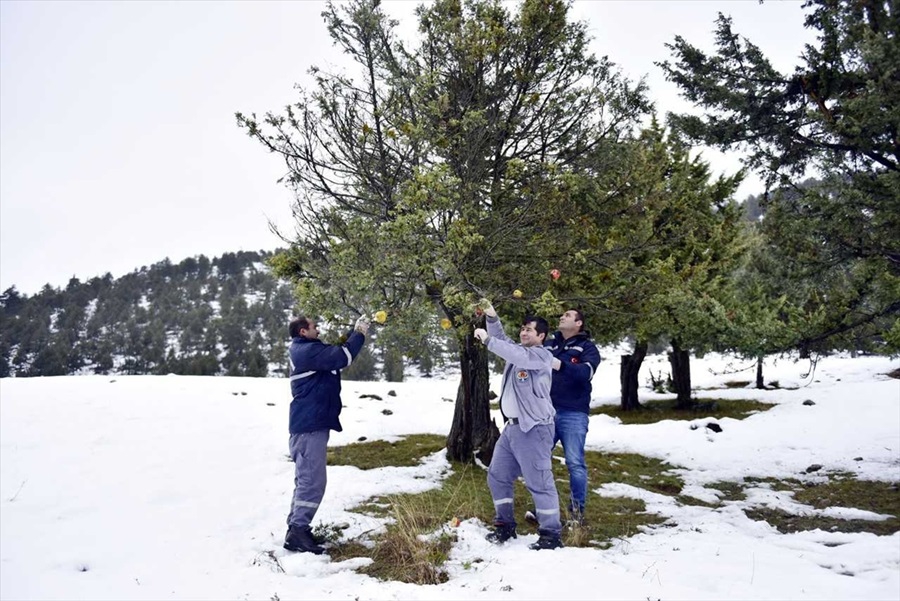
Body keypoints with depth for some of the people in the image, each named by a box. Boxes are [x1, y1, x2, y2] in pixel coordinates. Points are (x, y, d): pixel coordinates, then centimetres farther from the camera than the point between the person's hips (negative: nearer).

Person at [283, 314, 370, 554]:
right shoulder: (307, 350, -15)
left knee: (307, 480, 14)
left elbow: (337, 351, 24)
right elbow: (341, 357, -22)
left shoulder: (306, 351, 18)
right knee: (312, 481, -10)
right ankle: (297, 532, -9)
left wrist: (355, 331, 15)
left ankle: (297, 527, 19)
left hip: (310, 425, 11)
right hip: (310, 426, -11)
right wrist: (359, 334, -9)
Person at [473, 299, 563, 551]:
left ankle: (551, 535, 2)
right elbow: (501, 339, 16)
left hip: (533, 429, -9)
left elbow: (517, 356, -27)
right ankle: (505, 526, 25)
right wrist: (491, 317, -3)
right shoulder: (518, 349, 16)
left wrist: (487, 339, -23)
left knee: (539, 482, -6)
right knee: (497, 476, 14)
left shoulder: (542, 356, -11)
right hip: (511, 427, 9)